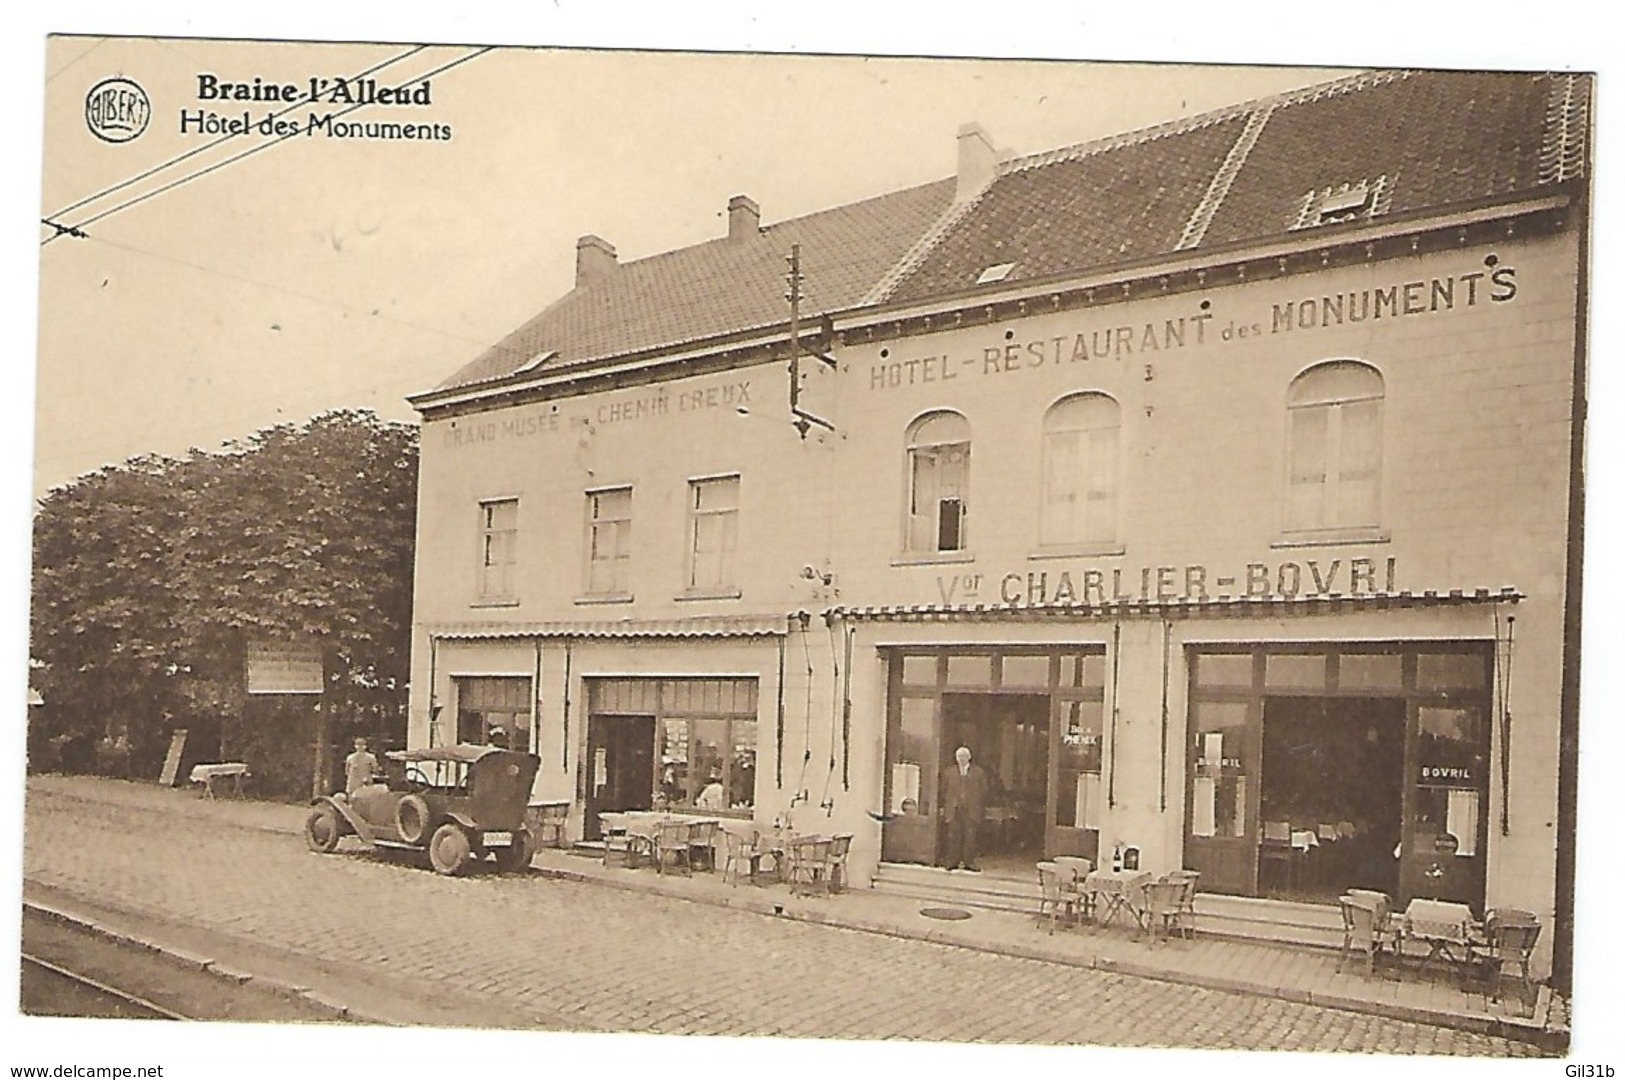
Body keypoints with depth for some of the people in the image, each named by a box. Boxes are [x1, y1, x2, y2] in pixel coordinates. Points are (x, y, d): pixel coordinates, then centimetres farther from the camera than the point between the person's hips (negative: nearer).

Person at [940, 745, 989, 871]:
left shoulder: (978, 773, 8)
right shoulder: (950, 773, 13)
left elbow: (984, 792, 7)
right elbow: (944, 791, 12)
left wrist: (982, 810, 2)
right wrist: (944, 809, 5)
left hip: (971, 811, -1)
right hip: (954, 811, 1)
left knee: (970, 837, -3)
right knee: (953, 837, -1)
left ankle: (969, 862, 2)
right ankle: (953, 862, 5)